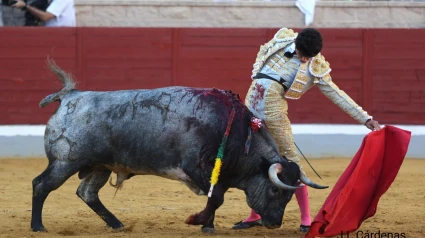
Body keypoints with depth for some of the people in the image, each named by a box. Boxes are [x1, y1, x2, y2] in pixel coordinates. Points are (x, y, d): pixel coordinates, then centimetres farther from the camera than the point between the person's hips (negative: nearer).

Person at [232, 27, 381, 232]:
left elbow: (337, 95, -2)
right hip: (252, 101, 3)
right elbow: (262, 52, 20)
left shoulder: (316, 68, -5)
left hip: (274, 108, -3)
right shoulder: (283, 38, 2)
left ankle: (306, 218, -1)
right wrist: (256, 76, 7)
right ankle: (255, 215, 22)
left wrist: (365, 119, -4)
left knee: (289, 157, -8)